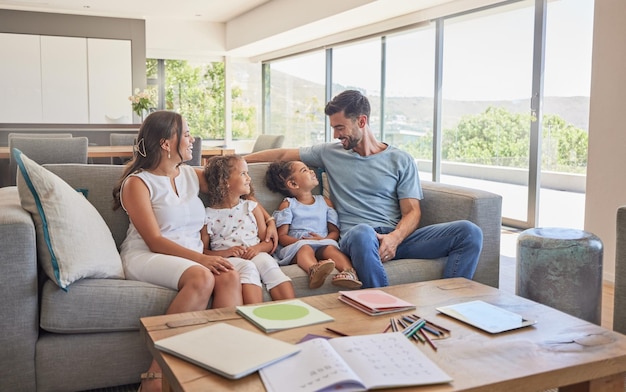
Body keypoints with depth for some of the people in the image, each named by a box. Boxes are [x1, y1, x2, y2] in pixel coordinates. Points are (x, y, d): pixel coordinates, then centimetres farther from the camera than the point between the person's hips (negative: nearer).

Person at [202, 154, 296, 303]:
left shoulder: (252, 207, 17)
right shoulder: (209, 215, 8)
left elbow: (268, 241, 14)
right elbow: (203, 251, 5)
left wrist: (258, 248, -9)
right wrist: (226, 252, -12)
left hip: (255, 254, 2)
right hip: (227, 258, -2)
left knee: (267, 261, -31)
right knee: (247, 267, -35)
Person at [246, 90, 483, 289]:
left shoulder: (401, 160, 13)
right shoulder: (330, 153, 18)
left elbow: (412, 212, 5)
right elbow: (283, 155, 22)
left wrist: (394, 238, -15)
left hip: (397, 237, 2)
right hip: (357, 237, -1)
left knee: (469, 232, -20)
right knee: (363, 232, -42)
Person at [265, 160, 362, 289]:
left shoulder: (325, 201, 23)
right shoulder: (287, 204, 14)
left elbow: (335, 231, 18)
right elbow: (282, 236, 4)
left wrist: (324, 239, -6)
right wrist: (300, 241, -16)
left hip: (323, 243, 3)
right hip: (294, 246, -3)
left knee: (330, 247, -31)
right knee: (305, 248, -37)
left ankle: (349, 271, -58)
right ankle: (314, 269, -68)